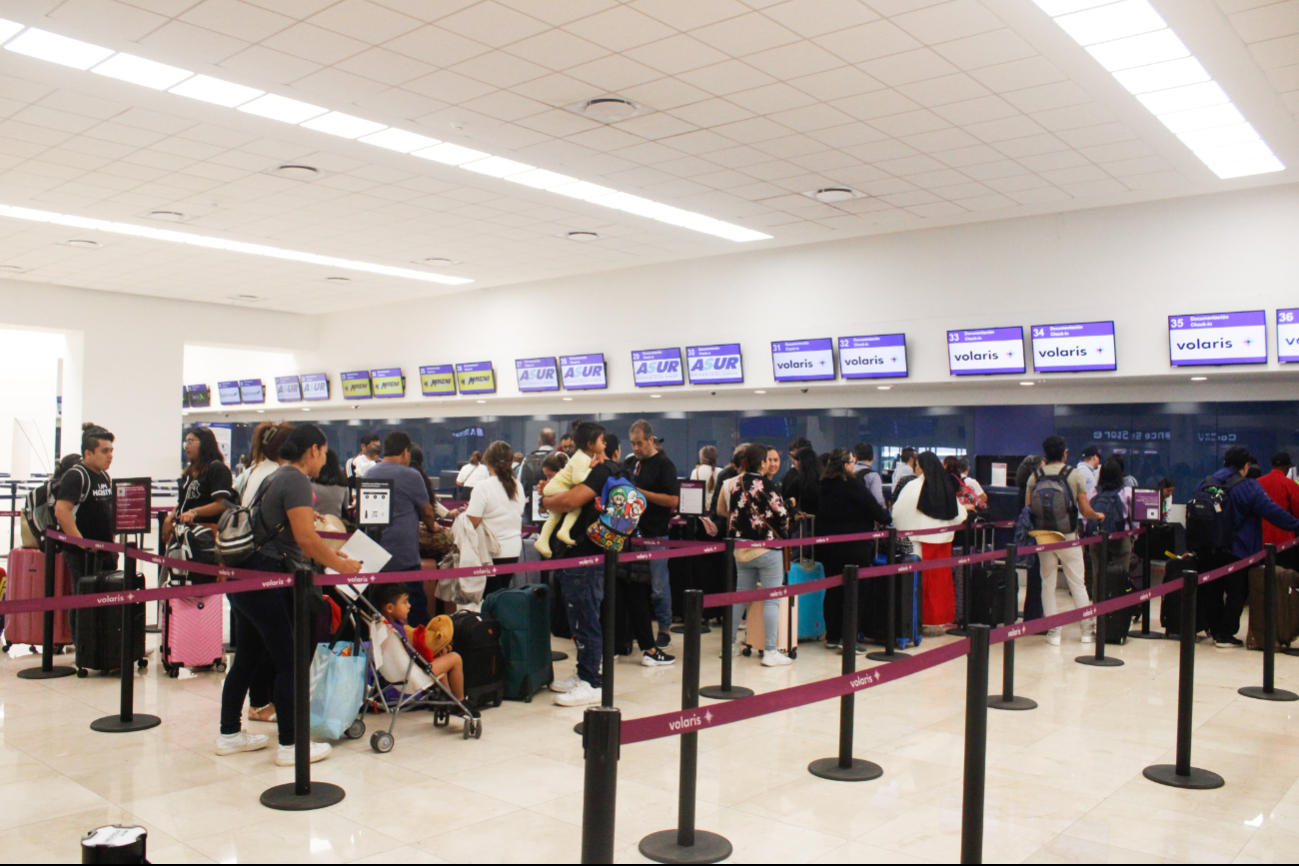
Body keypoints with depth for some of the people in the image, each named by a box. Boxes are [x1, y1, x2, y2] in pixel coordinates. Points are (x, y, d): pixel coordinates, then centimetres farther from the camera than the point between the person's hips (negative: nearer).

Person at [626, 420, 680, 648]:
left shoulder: (664, 464, -9)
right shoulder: (632, 461, 10)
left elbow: (673, 500, -17)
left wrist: (641, 492, -19)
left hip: (655, 534, -6)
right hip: (633, 530, 6)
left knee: (658, 584, 1)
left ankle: (664, 629, 12)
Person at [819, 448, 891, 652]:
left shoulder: (824, 485, 5)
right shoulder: (852, 485, -14)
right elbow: (875, 510, -13)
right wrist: (886, 518, 9)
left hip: (828, 547, 6)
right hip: (854, 547, -6)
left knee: (833, 590, 14)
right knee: (856, 592, 2)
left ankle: (832, 637, 18)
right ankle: (848, 639, -1)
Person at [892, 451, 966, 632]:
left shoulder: (913, 487, -10)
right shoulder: (947, 487, 6)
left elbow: (898, 513, -8)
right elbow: (959, 515, 12)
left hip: (922, 540, -5)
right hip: (944, 539, 5)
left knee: (926, 581, 1)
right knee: (942, 578, 11)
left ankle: (928, 620, 4)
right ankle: (943, 618, 17)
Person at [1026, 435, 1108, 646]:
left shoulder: (1035, 476, 0)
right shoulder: (1075, 475, -4)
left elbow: (1028, 509, -1)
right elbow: (1085, 511, -4)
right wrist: (1098, 516, 17)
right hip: (1068, 536, -1)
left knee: (1048, 583, 8)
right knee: (1078, 583, 8)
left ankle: (1053, 631, 9)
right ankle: (1088, 629, 15)